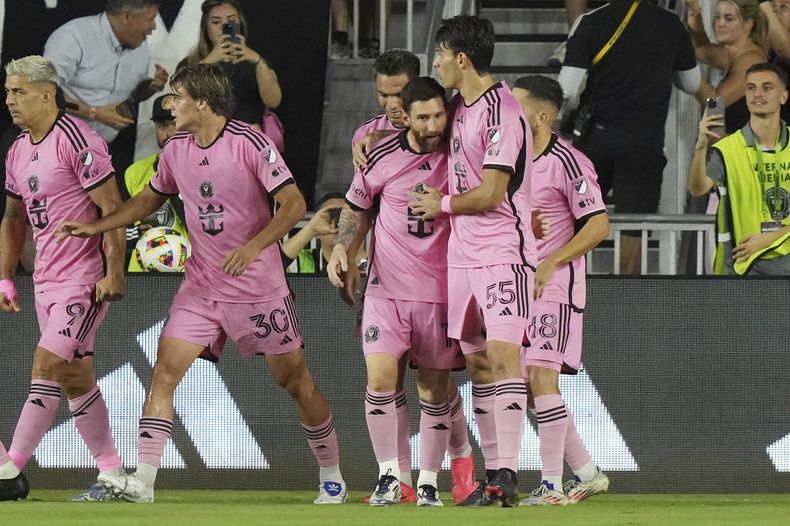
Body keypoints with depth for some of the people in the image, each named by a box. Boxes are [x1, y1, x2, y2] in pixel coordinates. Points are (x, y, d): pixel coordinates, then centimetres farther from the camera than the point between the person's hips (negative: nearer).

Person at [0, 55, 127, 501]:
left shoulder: (77, 141, -15)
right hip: (46, 281, 9)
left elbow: (112, 208, -15)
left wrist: (114, 273, -19)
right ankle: (112, 473, 14)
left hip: (86, 280, -9)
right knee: (75, 378, 9)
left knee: (47, 365, -14)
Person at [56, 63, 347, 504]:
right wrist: (96, 226, 13)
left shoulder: (251, 144, -14)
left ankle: (332, 477, 19)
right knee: (166, 369, -10)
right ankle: (143, 481, -14)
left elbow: (294, 204, -15)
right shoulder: (176, 149, 5)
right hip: (202, 284, 5)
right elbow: (151, 198, 22)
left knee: (295, 381, 3)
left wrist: (253, 247, -26)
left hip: (259, 286, -5)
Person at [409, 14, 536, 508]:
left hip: (503, 250, -9)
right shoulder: (460, 105, 11)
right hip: (464, 253, 9)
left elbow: (491, 193, -18)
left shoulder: (501, 112, -16)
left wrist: (442, 205, -2)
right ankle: (493, 475, 10)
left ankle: (507, 474, -20)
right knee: (476, 361, 7)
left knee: (502, 354, -16)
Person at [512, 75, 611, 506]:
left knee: (541, 377, -17)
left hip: (555, 288, -9)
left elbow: (598, 225, -14)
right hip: (518, 288, 9)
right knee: (529, 387, 7)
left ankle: (552, 484, -14)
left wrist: (548, 265, -18)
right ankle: (587, 474, 17)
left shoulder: (568, 163, -12)